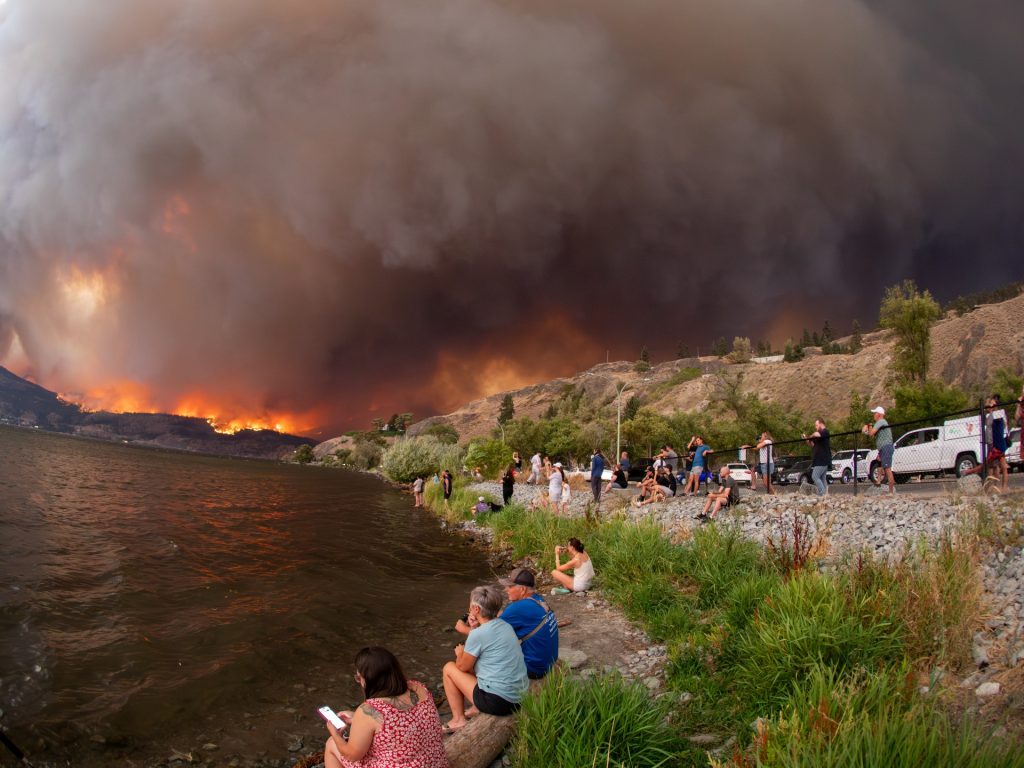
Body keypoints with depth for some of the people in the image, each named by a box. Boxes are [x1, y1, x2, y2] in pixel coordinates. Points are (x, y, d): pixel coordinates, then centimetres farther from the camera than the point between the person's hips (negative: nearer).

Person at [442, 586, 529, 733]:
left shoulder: (478, 634, -17)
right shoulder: (506, 625, 5)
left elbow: (462, 667, -3)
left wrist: (460, 653, 18)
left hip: (498, 701, -8)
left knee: (449, 668, 9)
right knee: (473, 661, 26)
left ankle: (458, 720, 14)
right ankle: (477, 708, 26)